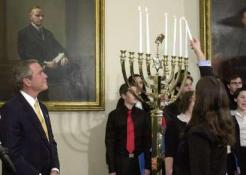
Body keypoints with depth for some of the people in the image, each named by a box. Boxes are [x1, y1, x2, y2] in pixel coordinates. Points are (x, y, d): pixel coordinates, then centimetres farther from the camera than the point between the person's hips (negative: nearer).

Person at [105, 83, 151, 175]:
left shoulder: (143, 115, 4)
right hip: (120, 162, -2)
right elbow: (109, 141, -3)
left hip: (139, 161, 2)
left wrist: (147, 165, -2)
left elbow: (147, 140, 4)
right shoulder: (114, 115, -2)